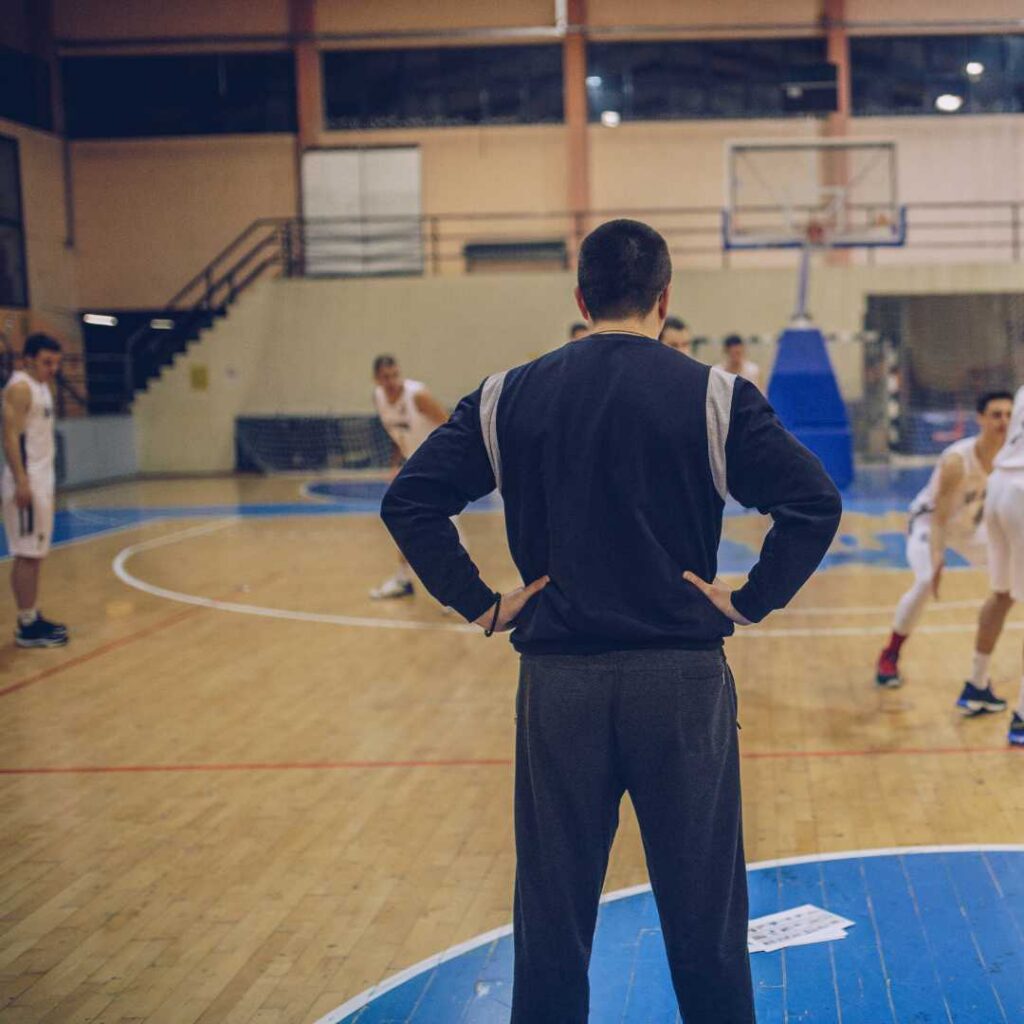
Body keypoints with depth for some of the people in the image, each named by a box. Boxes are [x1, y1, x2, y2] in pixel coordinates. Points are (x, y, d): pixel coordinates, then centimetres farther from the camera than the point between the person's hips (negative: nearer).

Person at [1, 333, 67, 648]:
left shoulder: (41, 387, 16)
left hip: (42, 481, 10)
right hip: (26, 482, -10)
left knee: (35, 554, 12)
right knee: (27, 555, -7)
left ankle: (33, 618, 18)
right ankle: (27, 627, -4)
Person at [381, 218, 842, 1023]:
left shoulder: (510, 397, 3)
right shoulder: (714, 396, -3)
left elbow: (409, 499, -1)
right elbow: (816, 502, -11)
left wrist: (480, 604, 0)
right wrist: (751, 601, -3)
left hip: (557, 679, 2)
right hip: (683, 679, -1)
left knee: (553, 916, 13)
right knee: (704, 915, 12)